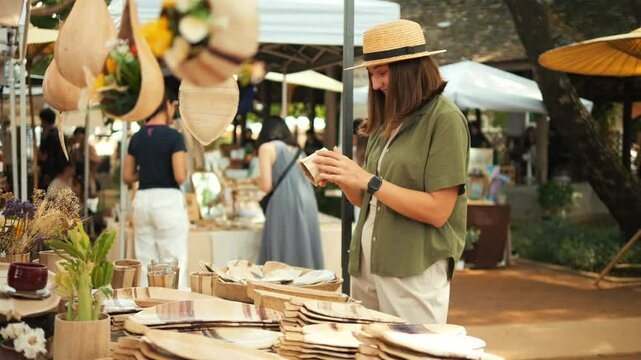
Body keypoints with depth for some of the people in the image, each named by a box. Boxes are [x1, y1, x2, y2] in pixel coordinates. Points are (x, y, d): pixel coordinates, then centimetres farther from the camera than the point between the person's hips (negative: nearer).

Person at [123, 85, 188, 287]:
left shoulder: (136, 138, 8)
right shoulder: (174, 137, -10)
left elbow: (128, 177, 11)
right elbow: (180, 177, -15)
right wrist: (184, 169, 6)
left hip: (142, 200, 6)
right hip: (168, 200, -6)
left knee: (145, 263, 9)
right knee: (174, 264, -2)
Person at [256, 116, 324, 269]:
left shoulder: (267, 147, 3)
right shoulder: (296, 149, 23)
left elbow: (266, 186, -6)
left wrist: (259, 180, 15)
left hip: (285, 207, -6)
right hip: (308, 207, 6)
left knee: (283, 260, -3)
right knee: (305, 256, 7)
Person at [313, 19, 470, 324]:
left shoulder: (445, 119, -8)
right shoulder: (386, 122, 12)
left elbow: (437, 212, -15)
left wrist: (367, 180, -16)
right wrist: (342, 179, -2)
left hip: (414, 270, -6)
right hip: (366, 264, 7)